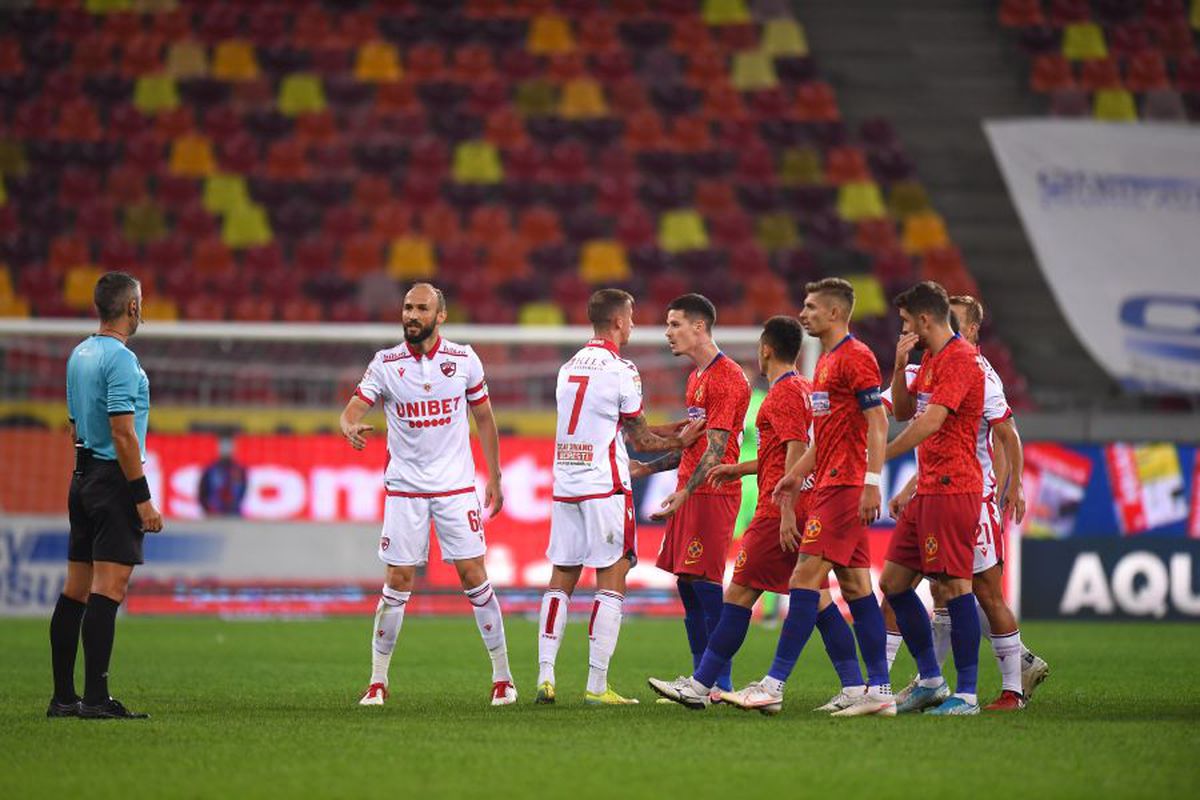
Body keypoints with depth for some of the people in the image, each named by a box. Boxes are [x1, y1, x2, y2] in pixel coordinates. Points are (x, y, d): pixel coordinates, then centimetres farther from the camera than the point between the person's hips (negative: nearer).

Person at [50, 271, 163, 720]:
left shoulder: (79, 355, 14)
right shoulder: (120, 359, -15)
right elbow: (123, 434, -19)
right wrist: (142, 498, -17)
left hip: (83, 477, 9)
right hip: (114, 481, -9)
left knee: (75, 591, 9)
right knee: (108, 590, -10)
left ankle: (63, 696, 11)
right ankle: (95, 698, -14)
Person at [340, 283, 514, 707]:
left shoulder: (463, 360, 0)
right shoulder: (386, 363, -3)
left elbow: (484, 417, 10)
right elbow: (353, 409, -10)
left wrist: (495, 478, 10)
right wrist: (350, 427, -34)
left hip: (456, 485, 0)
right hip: (404, 488, 0)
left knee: (474, 576, -3)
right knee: (397, 582, -2)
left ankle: (502, 676, 7)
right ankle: (377, 681, 7)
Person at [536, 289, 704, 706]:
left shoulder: (568, 368, 13)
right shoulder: (621, 371, -8)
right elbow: (642, 438, 0)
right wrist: (680, 441, 14)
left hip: (565, 484, 6)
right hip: (605, 487, -6)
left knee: (560, 581, 9)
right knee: (610, 584, -2)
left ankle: (545, 676, 2)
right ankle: (596, 686, -6)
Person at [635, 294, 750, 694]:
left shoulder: (727, 379, -12)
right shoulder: (696, 377, 19)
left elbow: (715, 450, -18)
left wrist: (683, 495, -25)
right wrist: (648, 467, 18)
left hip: (712, 494, -10)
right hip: (690, 493, 10)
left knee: (704, 584, -11)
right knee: (687, 585, 8)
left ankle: (721, 684, -9)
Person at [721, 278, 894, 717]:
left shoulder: (856, 357, -11)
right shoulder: (826, 360, 19)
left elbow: (877, 422, -17)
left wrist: (872, 482, -23)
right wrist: (797, 473, 22)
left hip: (844, 486, -10)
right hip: (828, 485, 10)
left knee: (806, 577, -12)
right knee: (855, 585, 7)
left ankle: (773, 685, -14)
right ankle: (879, 689, 7)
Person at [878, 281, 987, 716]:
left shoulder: (960, 358, -13)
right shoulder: (930, 358, 18)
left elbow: (931, 421, -22)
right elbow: (903, 411, 25)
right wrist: (900, 365, 9)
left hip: (952, 488, -10)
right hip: (926, 490, 10)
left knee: (954, 585, -9)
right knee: (893, 582, 10)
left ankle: (966, 694, -7)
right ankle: (930, 681, 15)